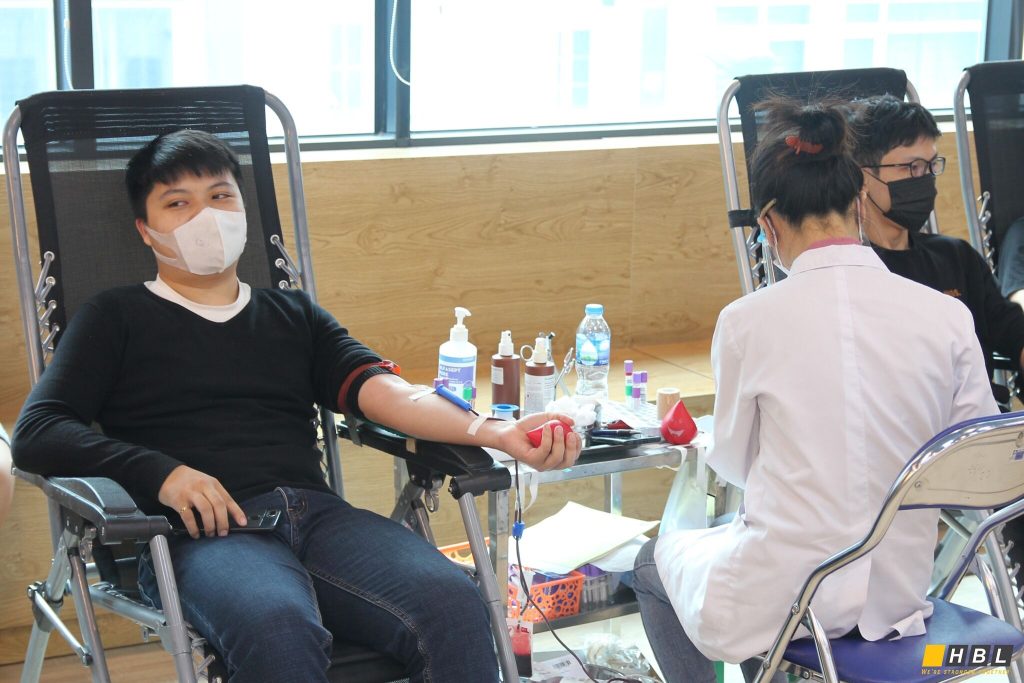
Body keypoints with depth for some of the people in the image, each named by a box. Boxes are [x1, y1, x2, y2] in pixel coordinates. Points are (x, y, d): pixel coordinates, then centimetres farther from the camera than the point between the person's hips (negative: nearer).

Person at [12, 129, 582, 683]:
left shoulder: (295, 315, 28)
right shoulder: (118, 319, 19)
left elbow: (389, 393, 12)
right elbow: (36, 432, 6)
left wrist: (492, 432, -8)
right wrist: (162, 473, -11)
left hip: (319, 512, 4)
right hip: (202, 534, -3)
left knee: (453, 603, -29)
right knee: (279, 628, -40)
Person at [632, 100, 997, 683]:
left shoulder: (747, 322, -16)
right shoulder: (948, 317, -9)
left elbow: (734, 463, 0)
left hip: (783, 598, -4)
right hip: (901, 592, 4)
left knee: (655, 561, 29)